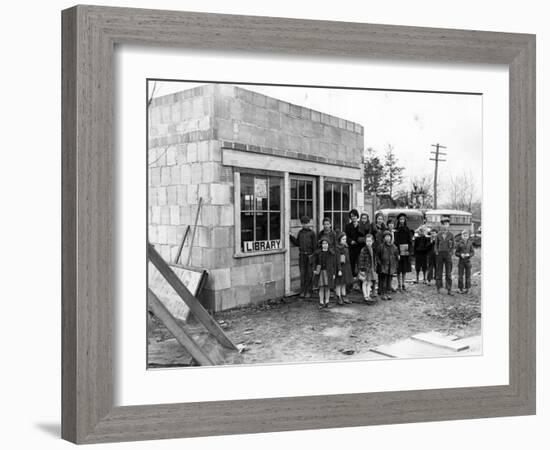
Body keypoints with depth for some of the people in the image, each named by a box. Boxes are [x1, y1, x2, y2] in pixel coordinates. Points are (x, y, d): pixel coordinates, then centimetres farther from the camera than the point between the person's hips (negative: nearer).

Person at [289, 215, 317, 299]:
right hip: (302, 255, 3)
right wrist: (290, 236, 5)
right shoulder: (300, 232, 9)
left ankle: (308, 292, 9)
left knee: (309, 274, 2)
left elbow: (315, 245, -4)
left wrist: (313, 255, -10)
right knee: (302, 274, 5)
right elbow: (297, 243, 13)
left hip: (309, 255, -3)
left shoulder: (312, 233, -3)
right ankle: (302, 292, 10)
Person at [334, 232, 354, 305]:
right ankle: (339, 298, 7)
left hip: (346, 267, 8)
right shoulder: (337, 248, -14)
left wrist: (349, 268, 15)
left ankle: (344, 297, 21)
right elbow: (337, 260, -17)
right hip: (340, 267, -8)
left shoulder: (345, 247, 10)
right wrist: (339, 270, -19)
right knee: (339, 284, 1)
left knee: (344, 284, 13)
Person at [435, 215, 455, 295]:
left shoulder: (451, 235, 3)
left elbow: (453, 245, 6)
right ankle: (438, 288, 13)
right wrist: (436, 251, -3)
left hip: (448, 254, -1)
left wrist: (450, 252, -6)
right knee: (439, 272, 4)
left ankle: (449, 290, 2)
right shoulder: (438, 235, 5)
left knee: (448, 273, 0)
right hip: (439, 254, 1)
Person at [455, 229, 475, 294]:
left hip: (468, 261, 1)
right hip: (461, 261, -1)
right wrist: (460, 254, -17)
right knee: (460, 275, -1)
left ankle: (467, 288, 13)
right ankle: (460, 288, 8)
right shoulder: (459, 243, 0)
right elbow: (456, 253, 2)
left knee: (468, 275, 3)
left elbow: (473, 252, 4)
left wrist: (469, 254, -16)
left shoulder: (470, 243, 3)